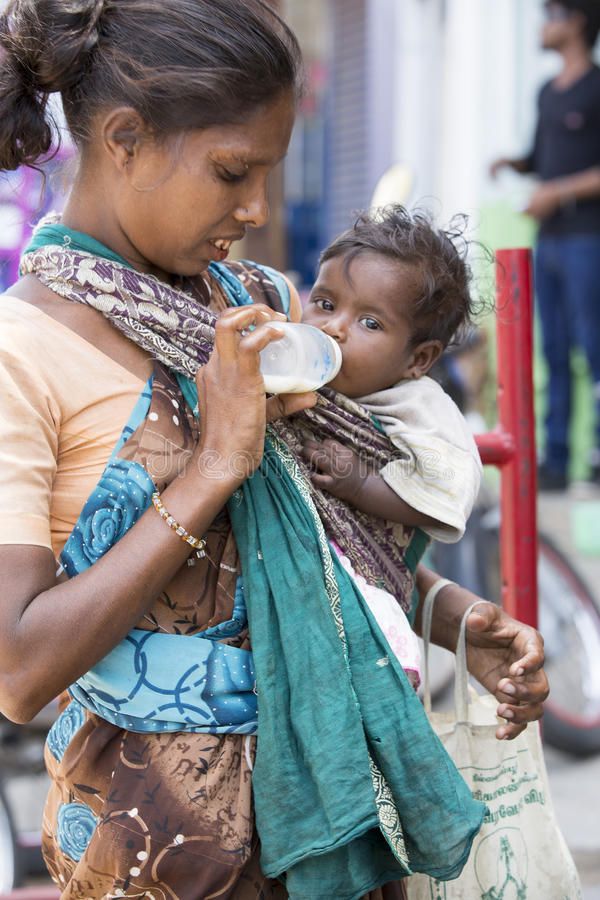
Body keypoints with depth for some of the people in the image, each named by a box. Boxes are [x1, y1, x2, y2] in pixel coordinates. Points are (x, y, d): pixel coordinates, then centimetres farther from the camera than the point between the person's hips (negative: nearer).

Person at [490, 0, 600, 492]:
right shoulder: (548, 93, 18)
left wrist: (557, 192, -13)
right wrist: (511, 163, 8)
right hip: (549, 240, 8)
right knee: (555, 353, 5)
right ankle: (555, 460, 6)